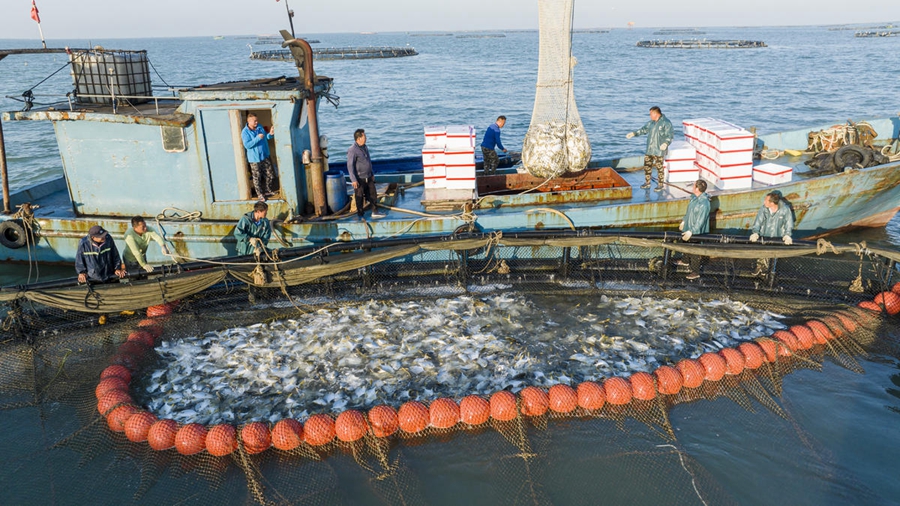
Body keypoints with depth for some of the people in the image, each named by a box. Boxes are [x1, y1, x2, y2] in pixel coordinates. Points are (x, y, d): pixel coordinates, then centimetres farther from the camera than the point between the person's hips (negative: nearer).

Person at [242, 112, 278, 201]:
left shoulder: (260, 127, 4)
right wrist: (257, 138, -27)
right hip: (255, 158, -6)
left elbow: (265, 137, 18)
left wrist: (270, 134, -5)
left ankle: (268, 191, 33)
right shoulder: (245, 132, -15)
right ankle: (260, 194, 17)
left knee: (270, 175, 14)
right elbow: (247, 145, -22)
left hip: (265, 156, 6)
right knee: (257, 178, 4)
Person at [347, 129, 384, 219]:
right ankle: (360, 215, 17)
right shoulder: (352, 150, -19)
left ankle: (375, 212, 25)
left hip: (368, 178, 8)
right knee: (359, 198, 5)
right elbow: (350, 165, -21)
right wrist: (353, 180, -24)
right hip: (359, 179, -8)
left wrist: (372, 174, 22)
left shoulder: (365, 147, 8)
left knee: (373, 195, 13)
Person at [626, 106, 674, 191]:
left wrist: (666, 143, -33)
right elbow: (644, 130, 25)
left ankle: (660, 185, 8)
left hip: (659, 151, -7)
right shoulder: (651, 122, 12)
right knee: (647, 166, 11)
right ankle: (647, 183, 25)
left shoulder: (666, 122, -10)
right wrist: (634, 133, 20)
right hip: (649, 150, 7)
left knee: (659, 168, -2)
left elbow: (670, 135, -16)